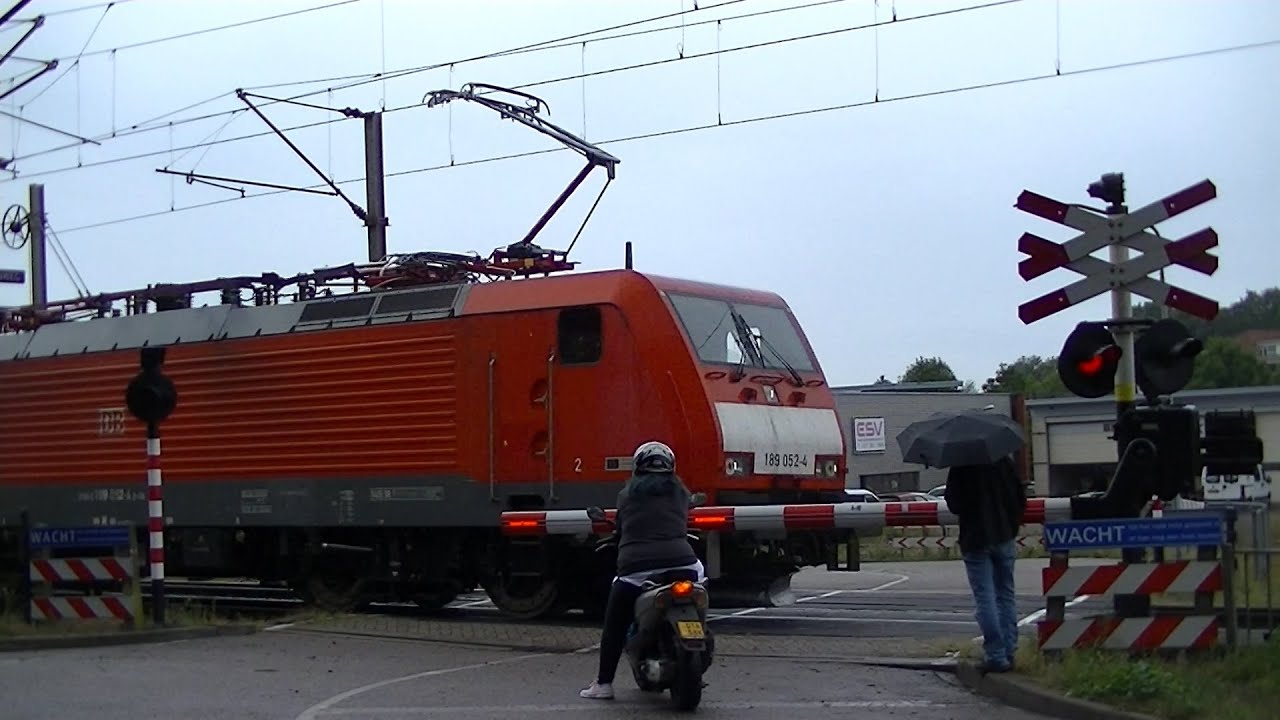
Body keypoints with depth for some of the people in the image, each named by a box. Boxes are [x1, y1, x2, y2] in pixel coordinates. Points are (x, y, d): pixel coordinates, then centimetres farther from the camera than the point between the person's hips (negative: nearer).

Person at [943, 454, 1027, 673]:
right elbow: (1020, 498, 6)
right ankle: (1008, 653, 12)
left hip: (975, 541, -3)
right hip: (1004, 537, 4)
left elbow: (953, 504, -5)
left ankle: (996, 656, -8)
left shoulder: (960, 468, -9)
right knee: (1005, 595, 13)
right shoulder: (1004, 462, 2)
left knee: (985, 599, -3)